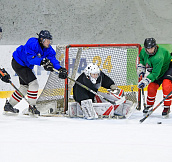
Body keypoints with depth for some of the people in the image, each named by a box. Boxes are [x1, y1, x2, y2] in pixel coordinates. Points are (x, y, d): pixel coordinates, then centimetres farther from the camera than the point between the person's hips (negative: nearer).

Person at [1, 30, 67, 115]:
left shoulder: (48, 49, -6)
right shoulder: (32, 44, -29)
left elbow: (53, 59, -14)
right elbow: (30, 58, -37)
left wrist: (60, 69, -31)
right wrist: (42, 61, -50)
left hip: (26, 66, 10)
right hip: (18, 63, -10)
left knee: (25, 86, 18)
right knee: (34, 83, -17)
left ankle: (9, 105, 29)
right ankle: (32, 106, -7)